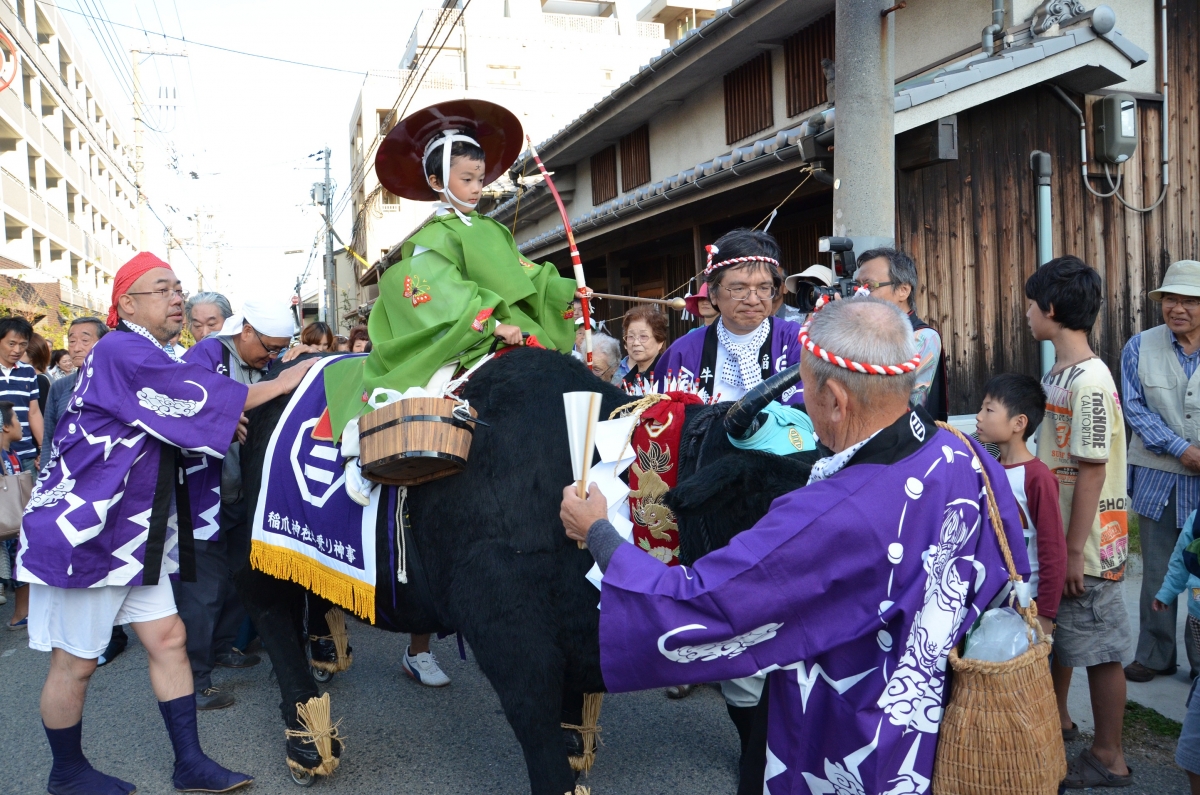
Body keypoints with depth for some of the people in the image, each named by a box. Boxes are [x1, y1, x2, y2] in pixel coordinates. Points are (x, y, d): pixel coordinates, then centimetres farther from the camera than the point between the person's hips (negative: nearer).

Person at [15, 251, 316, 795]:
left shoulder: (149, 359, 14)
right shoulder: (118, 352, -17)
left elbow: (176, 421, 22)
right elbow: (192, 397, -23)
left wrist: (216, 418, 1)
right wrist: (281, 384, -17)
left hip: (133, 534, 9)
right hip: (80, 531, -9)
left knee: (167, 638, 7)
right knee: (75, 661, 5)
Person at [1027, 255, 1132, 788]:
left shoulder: (1090, 381, -21)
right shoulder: (1058, 374, 7)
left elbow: (1092, 472, -21)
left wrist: (1075, 551, -19)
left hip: (1088, 544, -9)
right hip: (1054, 534, 9)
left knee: (1099, 649, 5)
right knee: (1056, 633, 23)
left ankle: (1108, 758, 21)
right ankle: (1056, 717, 42)